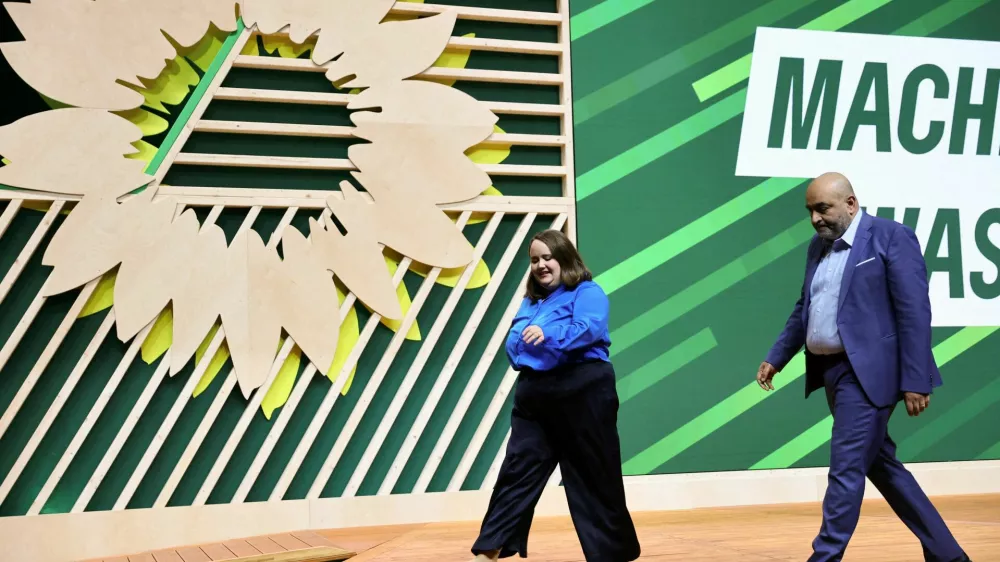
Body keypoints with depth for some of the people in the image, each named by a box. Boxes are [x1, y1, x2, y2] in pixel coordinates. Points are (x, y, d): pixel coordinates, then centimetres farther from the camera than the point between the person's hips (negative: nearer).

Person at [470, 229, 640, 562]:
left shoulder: (587, 293, -3)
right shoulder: (530, 301, 19)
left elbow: (590, 328, -21)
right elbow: (513, 343, 18)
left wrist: (549, 335, -35)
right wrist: (520, 346, -5)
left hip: (581, 394, -6)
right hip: (535, 397, 7)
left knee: (593, 477, 0)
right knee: (517, 472, 4)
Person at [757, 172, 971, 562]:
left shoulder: (892, 237, -10)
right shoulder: (818, 246, 13)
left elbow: (915, 313, -14)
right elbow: (805, 309, 23)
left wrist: (915, 381, -19)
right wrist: (777, 357, 17)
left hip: (866, 372, -8)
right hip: (830, 372, 9)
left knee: (846, 469, -9)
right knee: (880, 465, 14)